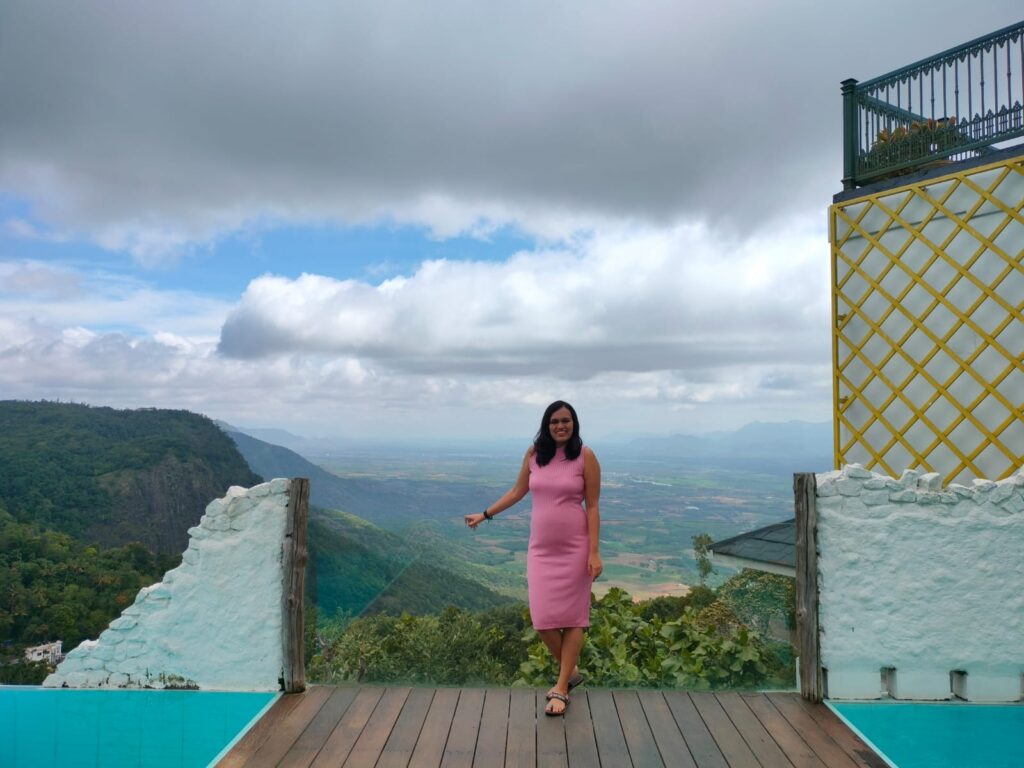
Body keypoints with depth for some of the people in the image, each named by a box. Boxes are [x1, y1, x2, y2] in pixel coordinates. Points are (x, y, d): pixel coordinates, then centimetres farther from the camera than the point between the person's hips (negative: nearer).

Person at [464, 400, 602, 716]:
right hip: (541, 548, 3)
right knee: (543, 619, 0)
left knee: (572, 616, 2)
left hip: (574, 547, -3)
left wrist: (594, 552, -12)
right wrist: (485, 515, 20)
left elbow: (593, 507, -7)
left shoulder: (585, 456, -8)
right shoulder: (534, 454, 2)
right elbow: (518, 491, 15)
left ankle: (561, 688, 12)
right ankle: (570, 671, 25)